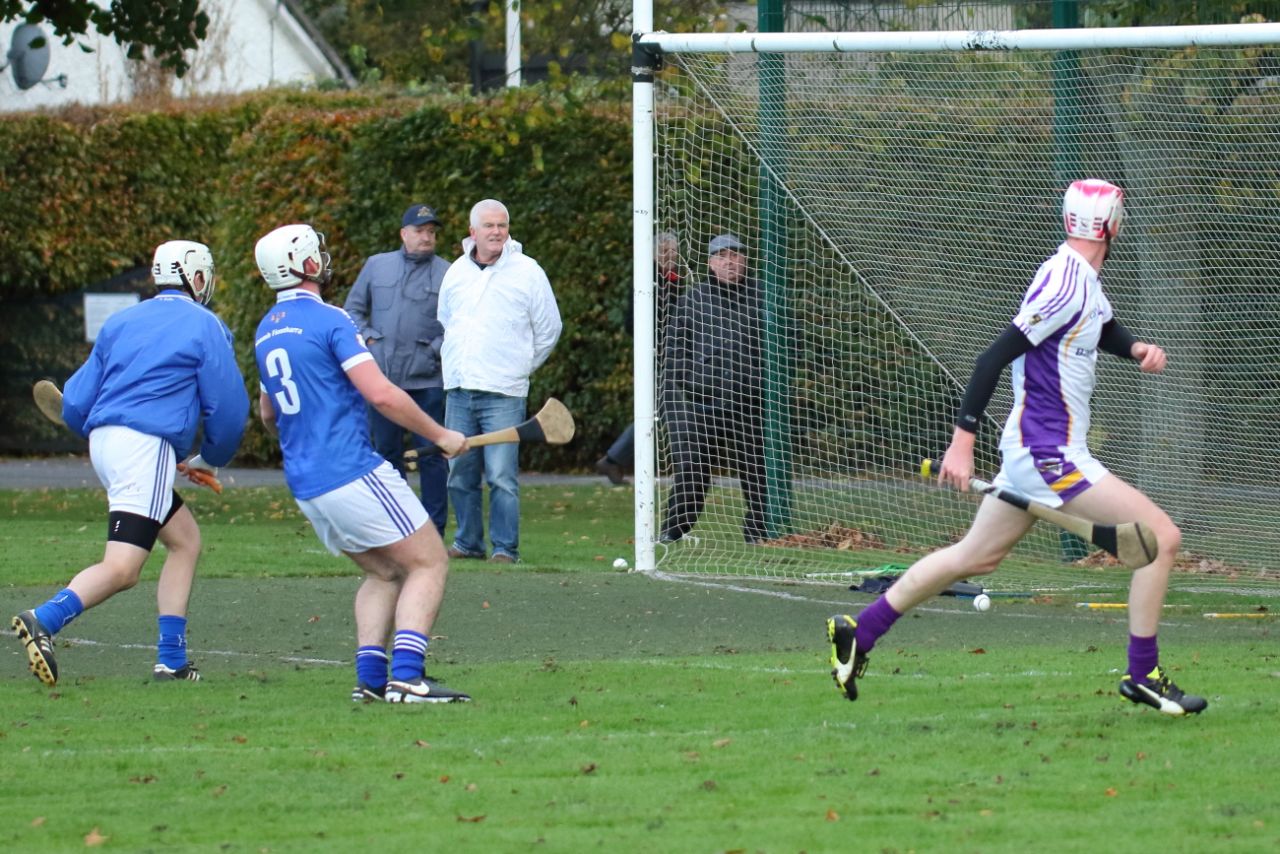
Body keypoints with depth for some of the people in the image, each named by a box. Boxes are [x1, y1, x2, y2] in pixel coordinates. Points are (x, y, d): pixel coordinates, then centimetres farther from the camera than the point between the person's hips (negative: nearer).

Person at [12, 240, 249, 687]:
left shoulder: (120, 323, 19)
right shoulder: (204, 327, 2)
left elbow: (75, 403, 16)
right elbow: (228, 407, 0)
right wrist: (211, 459, 19)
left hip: (104, 439, 8)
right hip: (148, 447, -8)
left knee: (185, 540, 20)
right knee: (121, 569, -14)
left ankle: (171, 660, 14)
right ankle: (45, 620, -35)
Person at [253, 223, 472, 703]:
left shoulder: (266, 332, 14)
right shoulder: (328, 320, -11)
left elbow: (268, 416, 27)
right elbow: (381, 394, -18)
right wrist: (440, 436, -7)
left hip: (303, 484, 8)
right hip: (353, 475, -8)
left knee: (384, 573, 19)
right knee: (429, 563, -2)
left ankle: (370, 676, 4)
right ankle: (406, 676, -17)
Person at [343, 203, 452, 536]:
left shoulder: (446, 273, 2)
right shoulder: (376, 266, 11)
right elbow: (353, 309, 18)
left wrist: (437, 348, -12)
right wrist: (367, 339, 3)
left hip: (427, 380, -3)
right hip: (383, 377, 3)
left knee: (431, 455, -4)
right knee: (386, 452, 9)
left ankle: (434, 530, 1)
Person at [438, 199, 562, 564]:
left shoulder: (526, 271, -1)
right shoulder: (456, 272, 11)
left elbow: (548, 329, 6)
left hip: (503, 395, -5)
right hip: (458, 391, 5)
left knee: (502, 476, -10)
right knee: (460, 473, 7)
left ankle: (505, 547, -4)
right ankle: (468, 542, 17)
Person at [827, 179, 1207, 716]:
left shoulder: (1083, 281, 11)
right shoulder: (1065, 284, -19)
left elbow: (1105, 330, 33)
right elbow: (997, 356, -23)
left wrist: (1136, 348, 10)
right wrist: (963, 441, -26)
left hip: (1030, 451, 10)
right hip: (1050, 456, -10)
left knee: (974, 558, 20)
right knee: (1162, 536, -10)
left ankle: (857, 634, 25)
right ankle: (1142, 675, -5)